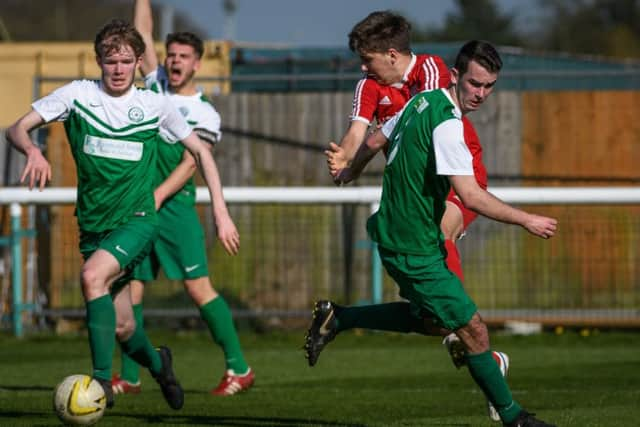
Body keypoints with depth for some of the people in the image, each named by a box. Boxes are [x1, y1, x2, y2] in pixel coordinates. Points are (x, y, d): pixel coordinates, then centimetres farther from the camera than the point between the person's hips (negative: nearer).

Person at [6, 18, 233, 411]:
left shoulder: (154, 105, -1)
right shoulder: (78, 95, -2)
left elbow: (200, 150, 10)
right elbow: (18, 128, -4)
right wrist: (33, 151, -28)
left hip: (137, 220, -3)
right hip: (93, 226, 3)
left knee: (92, 275, -32)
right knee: (122, 327, 6)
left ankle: (102, 379, -30)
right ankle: (157, 364, 40)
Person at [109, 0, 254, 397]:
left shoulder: (205, 114, -2)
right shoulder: (157, 87, 12)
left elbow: (189, 165, -11)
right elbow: (143, 34, 13)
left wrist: (154, 198, -20)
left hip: (175, 205, -5)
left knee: (198, 286, -11)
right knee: (131, 287, 2)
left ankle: (239, 369, -7)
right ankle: (129, 377, 7)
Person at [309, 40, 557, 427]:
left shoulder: (423, 102, 5)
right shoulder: (447, 125, -24)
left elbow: (374, 141, 20)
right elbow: (471, 196, -30)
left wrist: (351, 172, 39)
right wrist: (527, 221, -22)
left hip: (395, 232, 10)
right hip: (415, 249, -10)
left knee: (431, 320, 25)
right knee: (474, 329, -4)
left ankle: (336, 319, 28)